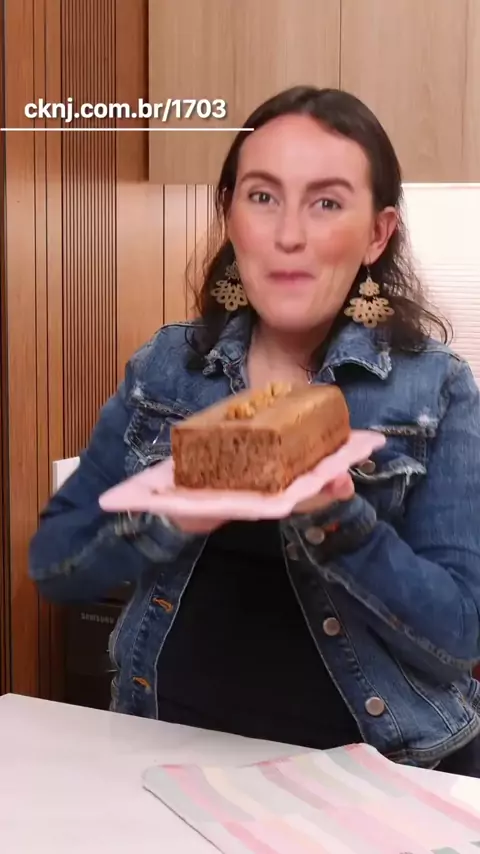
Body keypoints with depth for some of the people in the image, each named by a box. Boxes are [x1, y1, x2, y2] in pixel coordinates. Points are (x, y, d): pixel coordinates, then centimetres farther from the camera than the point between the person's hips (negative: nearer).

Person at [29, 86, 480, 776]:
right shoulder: (166, 367, 1)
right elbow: (51, 565, 2)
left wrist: (333, 516, -25)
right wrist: (169, 517, -17)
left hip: (368, 764, -2)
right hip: (175, 745, 3)